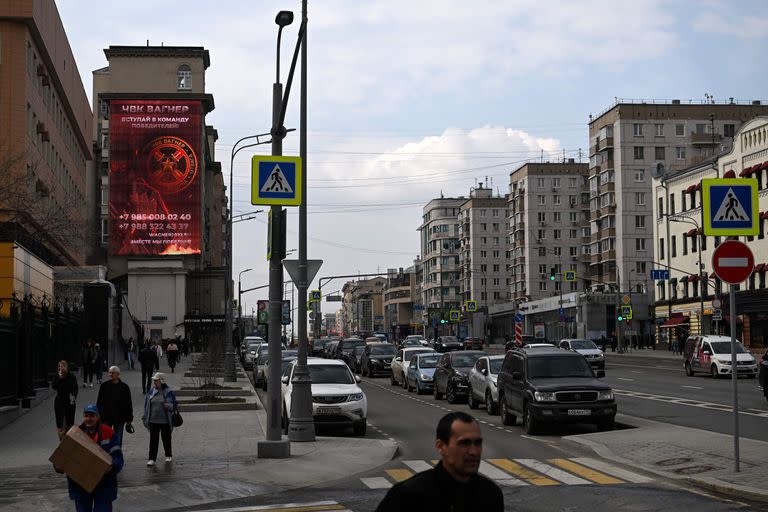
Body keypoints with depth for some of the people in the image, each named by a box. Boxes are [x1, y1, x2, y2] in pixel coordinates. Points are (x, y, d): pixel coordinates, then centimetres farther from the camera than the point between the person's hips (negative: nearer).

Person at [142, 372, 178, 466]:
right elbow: (146, 405, 13)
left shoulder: (169, 392, -5)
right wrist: (145, 418, 12)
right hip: (153, 420, 2)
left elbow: (175, 405, -1)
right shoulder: (151, 392, 6)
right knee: (153, 440, -1)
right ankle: (152, 459, 2)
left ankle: (168, 456, 29)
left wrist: (168, 406, -22)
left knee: (166, 439, 11)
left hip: (165, 421, -2)